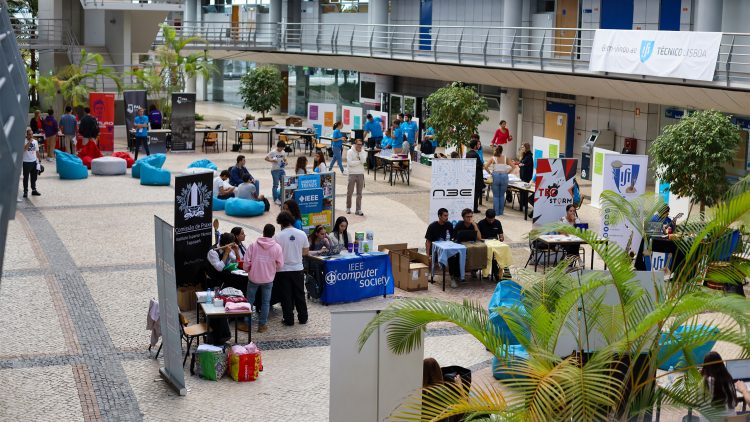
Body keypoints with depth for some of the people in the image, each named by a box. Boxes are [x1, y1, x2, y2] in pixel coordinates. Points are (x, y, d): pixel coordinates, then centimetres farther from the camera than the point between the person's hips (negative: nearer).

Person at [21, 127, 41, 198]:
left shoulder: (35, 141, 6)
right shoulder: (24, 141, -10)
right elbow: (25, 148, -30)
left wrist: (38, 160, 12)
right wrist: (29, 141, -27)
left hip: (34, 161, 5)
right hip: (26, 162, -5)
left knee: (34, 177, 14)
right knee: (26, 177, 2)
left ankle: (34, 190, 25)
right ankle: (25, 191, 8)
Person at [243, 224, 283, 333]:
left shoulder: (253, 245, -10)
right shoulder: (277, 247, -9)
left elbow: (246, 262, -9)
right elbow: (280, 265, -6)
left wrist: (248, 270, 11)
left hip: (253, 277, 0)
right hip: (268, 279, 0)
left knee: (249, 300, 13)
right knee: (265, 302, 10)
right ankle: (262, 325, 11)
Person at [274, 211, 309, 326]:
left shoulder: (278, 237, -15)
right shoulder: (301, 234, -5)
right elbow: (306, 251, 3)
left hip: (283, 270, -3)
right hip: (298, 269, 3)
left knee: (286, 296, 6)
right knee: (300, 295, 14)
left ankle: (289, 320, 10)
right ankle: (303, 318, 20)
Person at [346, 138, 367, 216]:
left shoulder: (363, 152, 7)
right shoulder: (350, 152, -3)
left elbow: (363, 161, -11)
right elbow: (350, 163, -14)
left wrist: (360, 152, -10)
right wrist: (359, 162, -8)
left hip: (360, 174, 3)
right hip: (352, 174, -3)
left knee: (359, 193, 2)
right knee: (350, 192, 5)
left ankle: (358, 210, 3)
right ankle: (348, 208, 19)